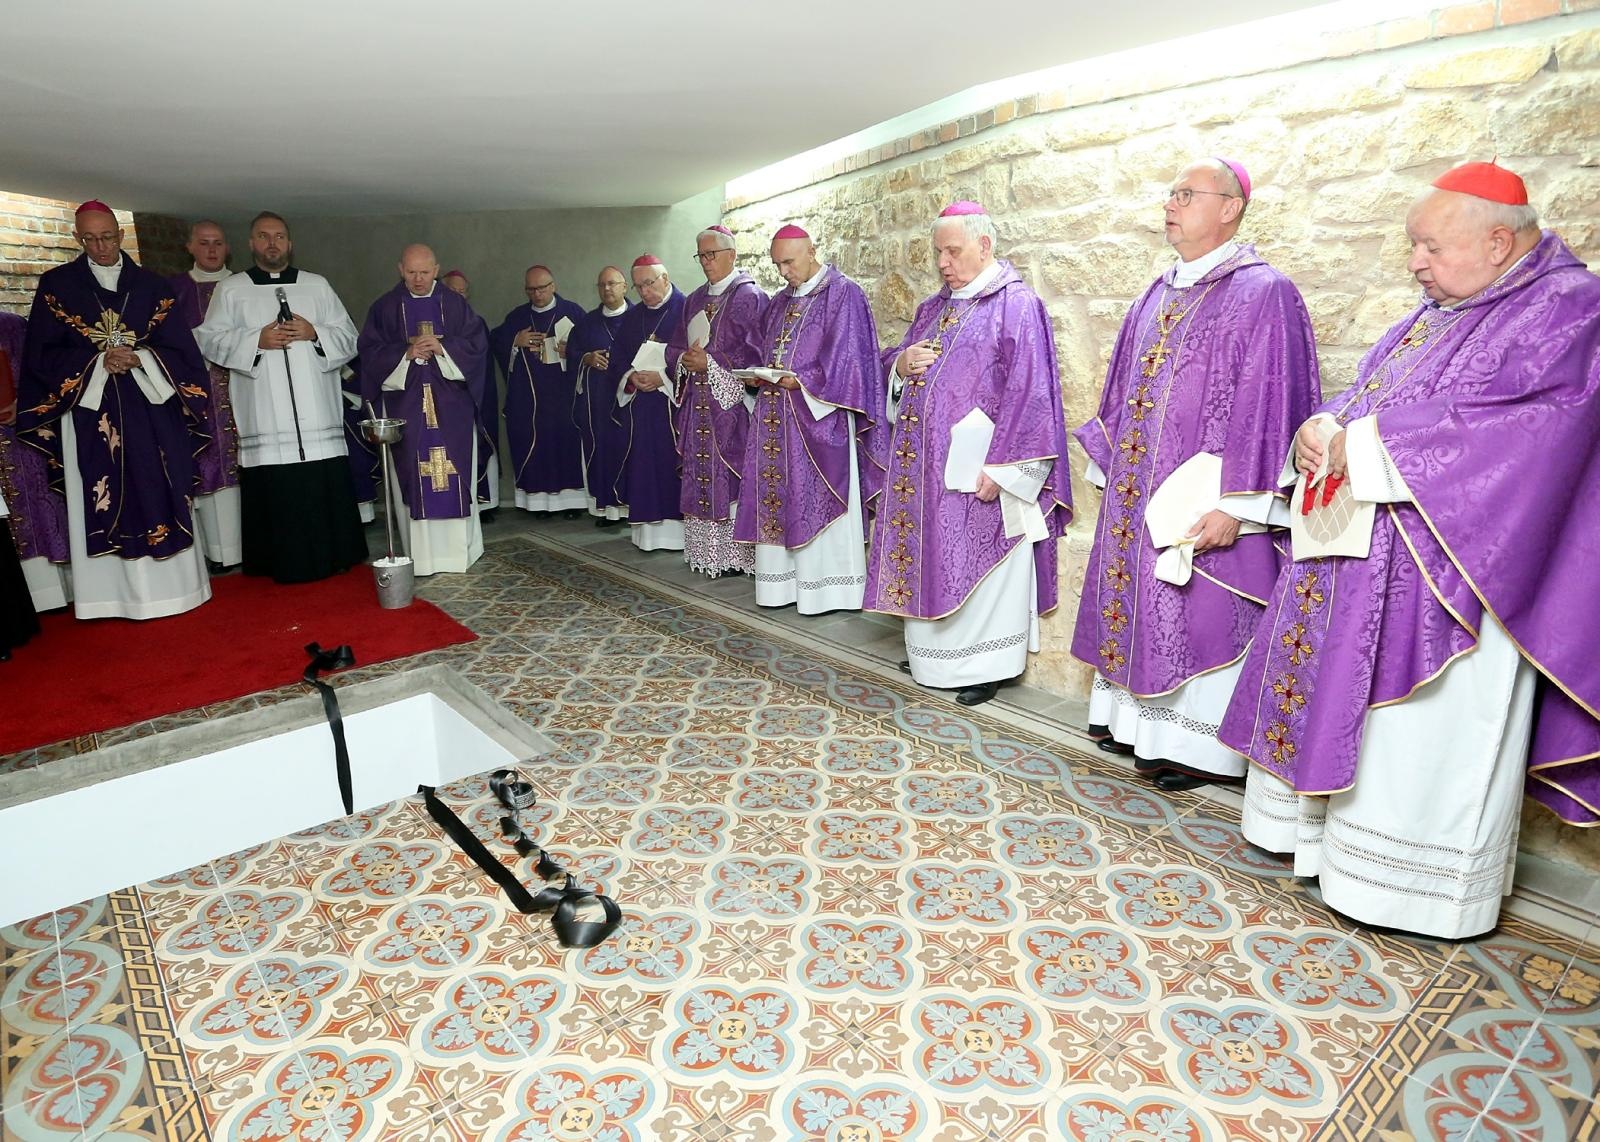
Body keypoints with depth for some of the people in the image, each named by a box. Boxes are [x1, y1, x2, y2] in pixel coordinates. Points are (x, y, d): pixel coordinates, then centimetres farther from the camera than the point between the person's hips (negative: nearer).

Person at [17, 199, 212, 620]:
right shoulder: (56, 285, 7)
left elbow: (178, 349, 3)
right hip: (89, 411, 0)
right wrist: (97, 362, -13)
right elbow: (42, 354, 2)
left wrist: (139, 359, -15)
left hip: (150, 410, 1)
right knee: (101, 503, 0)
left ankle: (170, 585, 10)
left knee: (159, 495, 2)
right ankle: (113, 593, 6)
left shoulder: (152, 286, 9)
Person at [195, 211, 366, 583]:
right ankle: (281, 564, 7)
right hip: (264, 420, -1)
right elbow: (208, 339, 5)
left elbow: (349, 338, 11)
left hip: (317, 416, 1)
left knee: (326, 489, -1)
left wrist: (314, 333, -7)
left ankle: (330, 558, 10)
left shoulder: (318, 285, 15)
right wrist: (257, 340, -9)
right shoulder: (230, 289, 12)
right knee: (272, 493, -3)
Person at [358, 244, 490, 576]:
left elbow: (477, 344, 1)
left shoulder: (455, 304, 7)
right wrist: (406, 354, -14)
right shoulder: (384, 307, 6)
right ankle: (420, 555, 3)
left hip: (451, 407, 1)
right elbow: (369, 352, 2)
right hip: (405, 406, 0)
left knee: (457, 476, 2)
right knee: (412, 479, -1)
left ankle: (459, 548, 12)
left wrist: (443, 348, -14)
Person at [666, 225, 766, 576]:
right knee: (701, 475, 7)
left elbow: (756, 353, -12)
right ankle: (707, 551, 14)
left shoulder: (749, 297, -4)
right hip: (698, 405, 7)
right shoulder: (695, 300, 18)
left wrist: (710, 363, -15)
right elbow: (675, 348, 19)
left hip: (733, 403, -7)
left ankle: (739, 553, 0)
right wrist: (685, 360, -4)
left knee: (733, 477, -7)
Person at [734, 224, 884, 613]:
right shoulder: (779, 302, 19)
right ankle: (785, 580, 14)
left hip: (818, 414, -7)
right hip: (776, 415, 8)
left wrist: (802, 380, -19)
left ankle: (826, 586, 1)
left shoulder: (843, 294, -4)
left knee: (818, 500, -6)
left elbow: (847, 355, -12)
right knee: (779, 497, 6)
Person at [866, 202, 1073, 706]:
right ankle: (932, 650, 27)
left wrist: (999, 467, -19)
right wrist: (901, 365, -4)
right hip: (924, 465, 7)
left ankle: (984, 662, 14)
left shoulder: (1017, 305, -8)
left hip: (975, 470, -7)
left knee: (977, 562, 0)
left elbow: (1028, 393, -14)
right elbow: (891, 366, 21)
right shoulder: (933, 308, 16)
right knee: (930, 557, 13)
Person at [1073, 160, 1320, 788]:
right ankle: (1134, 721, 29)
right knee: (1137, 604, 14)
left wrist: (1234, 505, -20)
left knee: (1201, 614, 1)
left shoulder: (1263, 293, -9)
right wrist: (1109, 472, 16)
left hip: (1200, 500, -7)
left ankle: (1193, 745, 16)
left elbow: (1269, 405, -15)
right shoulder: (1158, 294, 14)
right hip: (1136, 493, 8)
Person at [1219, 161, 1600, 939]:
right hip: (1365, 551, 8)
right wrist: (1323, 429, -8)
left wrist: (1366, 443, -20)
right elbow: (1367, 394, 15)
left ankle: (1423, 887, 15)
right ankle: (1330, 828, 29)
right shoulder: (1438, 312, 16)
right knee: (1341, 693, 14)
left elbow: (1518, 428, -21)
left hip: (1450, 565, -8)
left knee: (1427, 731, -1)